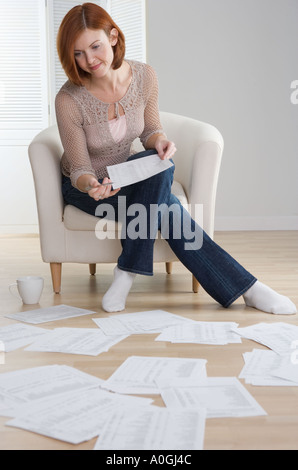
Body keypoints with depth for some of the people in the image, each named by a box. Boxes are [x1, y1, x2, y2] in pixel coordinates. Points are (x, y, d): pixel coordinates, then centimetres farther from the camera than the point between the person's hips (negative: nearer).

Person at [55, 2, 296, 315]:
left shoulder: (144, 76, -14)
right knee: (163, 205, -31)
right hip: (83, 187, -4)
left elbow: (150, 130, 2)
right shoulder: (69, 100, -24)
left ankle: (127, 273, -25)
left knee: (159, 164, -33)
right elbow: (80, 169, -17)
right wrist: (91, 185, -41)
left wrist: (159, 141, -23)